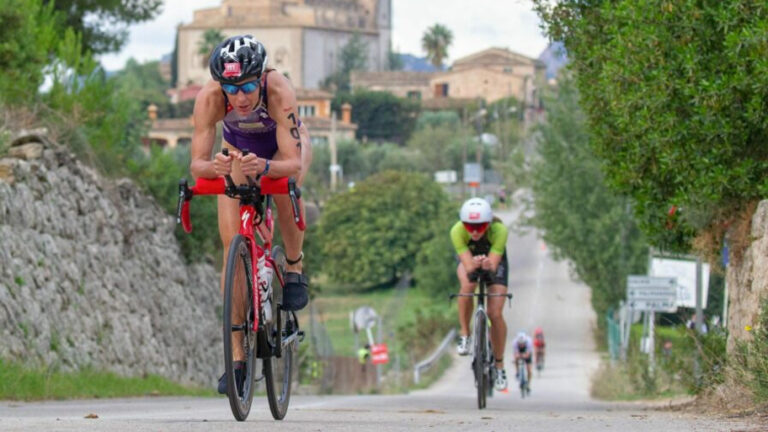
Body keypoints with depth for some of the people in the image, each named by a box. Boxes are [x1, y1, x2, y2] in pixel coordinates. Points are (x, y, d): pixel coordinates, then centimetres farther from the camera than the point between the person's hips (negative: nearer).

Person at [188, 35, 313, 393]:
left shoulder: (278, 91, -40)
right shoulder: (209, 98, -35)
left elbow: (293, 163, -45)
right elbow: (196, 164, -38)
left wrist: (264, 167, -65)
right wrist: (214, 167, -60)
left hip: (284, 143, -2)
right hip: (239, 148, 2)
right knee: (233, 245, -11)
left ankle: (294, 269, -7)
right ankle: (237, 357, -8)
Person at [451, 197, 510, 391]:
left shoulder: (499, 230, -37)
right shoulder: (457, 231, -35)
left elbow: (494, 264, -40)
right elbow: (468, 265, -39)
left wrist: (488, 265, -62)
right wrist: (473, 266, -61)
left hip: (494, 260, 0)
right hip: (469, 259, 0)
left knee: (495, 314, -13)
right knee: (468, 284, -35)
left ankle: (499, 365, 5)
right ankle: (464, 335, -14)